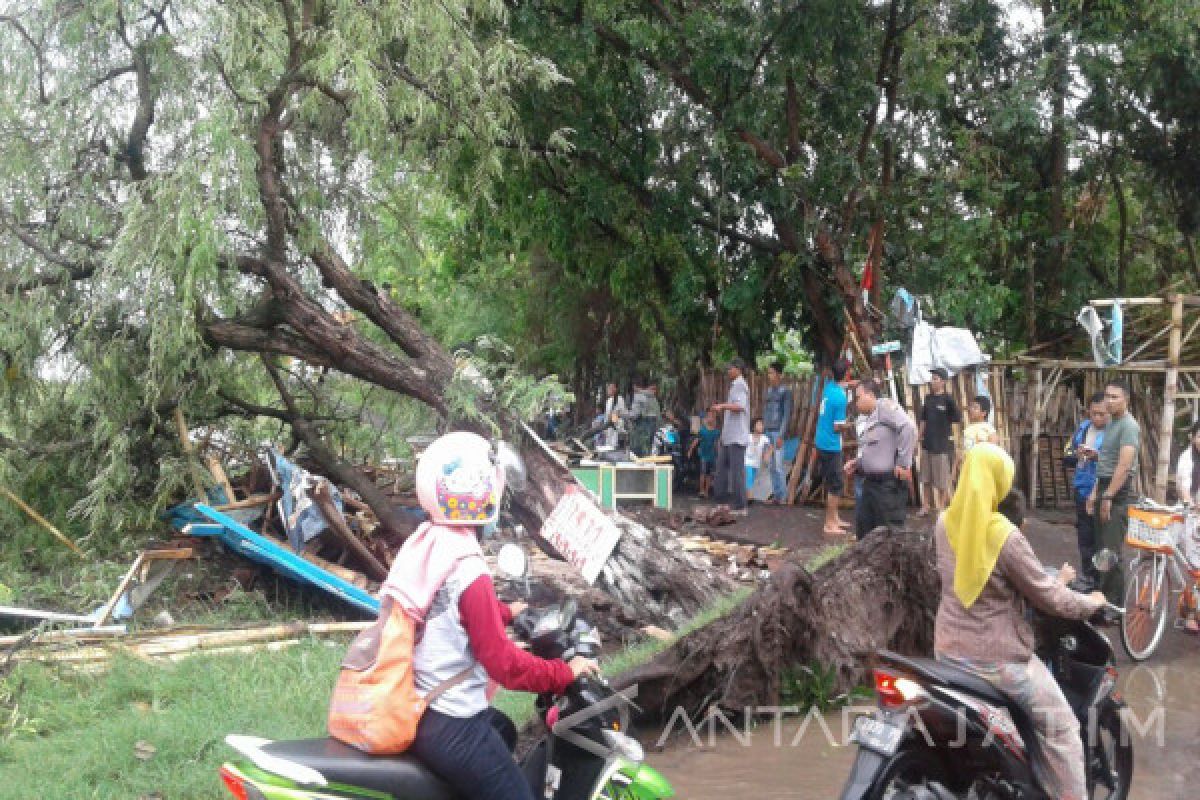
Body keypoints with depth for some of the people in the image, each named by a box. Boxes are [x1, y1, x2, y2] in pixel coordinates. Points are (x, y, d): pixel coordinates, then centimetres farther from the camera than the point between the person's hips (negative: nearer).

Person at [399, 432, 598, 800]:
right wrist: (566, 673, -11)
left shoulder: (422, 545, 1)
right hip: (453, 728, -10)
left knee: (502, 729, 34)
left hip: (415, 708, 10)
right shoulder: (469, 573, -25)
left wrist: (507, 613, 30)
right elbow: (502, 662, -22)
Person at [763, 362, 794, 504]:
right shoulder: (769, 390, 15)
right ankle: (776, 495, 13)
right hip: (768, 432, 7)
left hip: (778, 432, -7)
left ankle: (783, 496, -4)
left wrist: (781, 435, -14)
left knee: (778, 465, -9)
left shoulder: (785, 391, -6)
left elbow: (787, 414, -10)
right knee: (771, 466, 8)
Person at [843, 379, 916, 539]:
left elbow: (908, 427, -23)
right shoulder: (870, 420, 20)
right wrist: (857, 464, 10)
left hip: (889, 483, -10)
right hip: (871, 482, 10)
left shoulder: (885, 406, -9)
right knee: (863, 528, 14)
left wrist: (903, 463, -22)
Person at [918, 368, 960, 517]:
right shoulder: (928, 398, 8)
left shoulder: (947, 399, -10)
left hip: (942, 444, -6)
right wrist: (919, 436, 12)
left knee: (942, 480, 2)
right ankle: (926, 506, 25)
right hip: (927, 443, 6)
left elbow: (958, 418, -19)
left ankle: (941, 507, 14)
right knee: (926, 478, 14)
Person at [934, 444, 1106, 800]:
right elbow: (1045, 596, -12)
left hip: (949, 649, 7)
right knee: (1061, 728, 8)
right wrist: (1090, 602, 7)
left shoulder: (945, 524, -1)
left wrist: (1052, 579, 17)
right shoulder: (1005, 536, -21)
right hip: (997, 657, -7)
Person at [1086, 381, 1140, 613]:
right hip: (1105, 491, 10)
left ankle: (1115, 607, -6)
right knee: (1101, 548, 14)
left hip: (1118, 495, -10)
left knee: (1111, 552, -10)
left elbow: (1124, 465, -22)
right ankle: (1104, 597, 23)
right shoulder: (1111, 424, 17)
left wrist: (1108, 497, -23)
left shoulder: (1128, 426, -13)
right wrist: (1095, 492, 19)